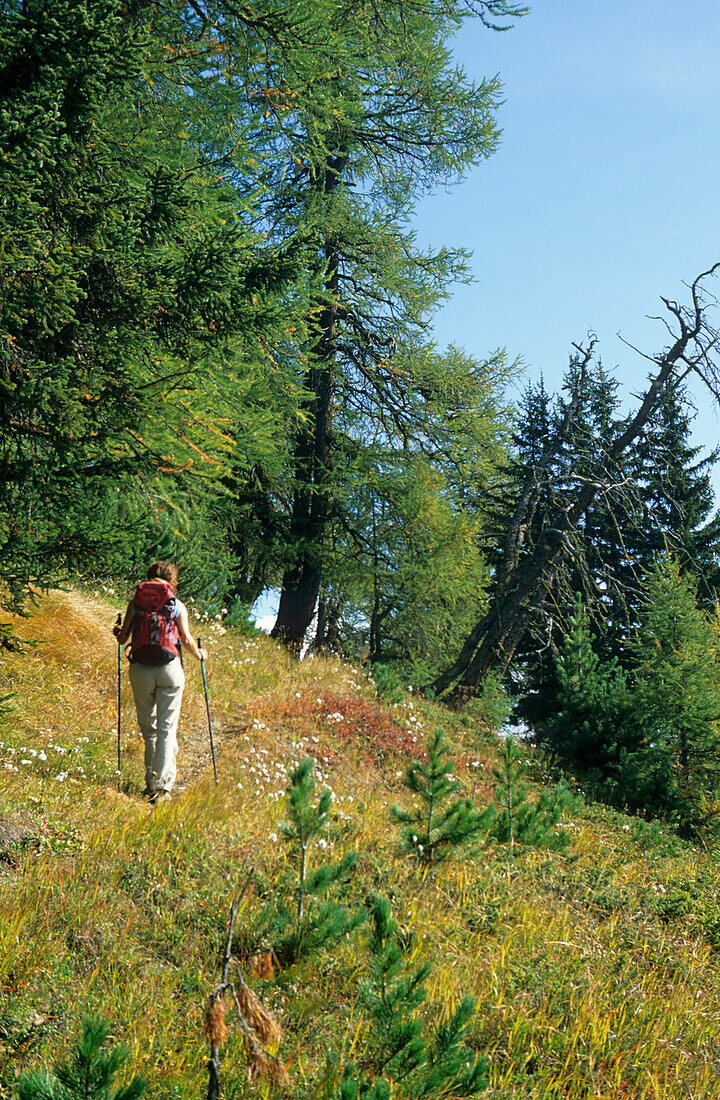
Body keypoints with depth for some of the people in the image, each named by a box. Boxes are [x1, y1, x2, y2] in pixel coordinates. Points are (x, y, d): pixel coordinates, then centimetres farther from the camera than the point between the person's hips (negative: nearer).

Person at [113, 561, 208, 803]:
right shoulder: (178, 605, 6)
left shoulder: (135, 603, 10)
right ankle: (162, 784, -9)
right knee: (167, 728, -1)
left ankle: (152, 781, 16)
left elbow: (122, 638, 9)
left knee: (148, 728, 14)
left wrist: (118, 631, 33)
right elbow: (186, 640, 0)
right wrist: (199, 655, 19)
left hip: (140, 668, 2)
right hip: (169, 667, -2)